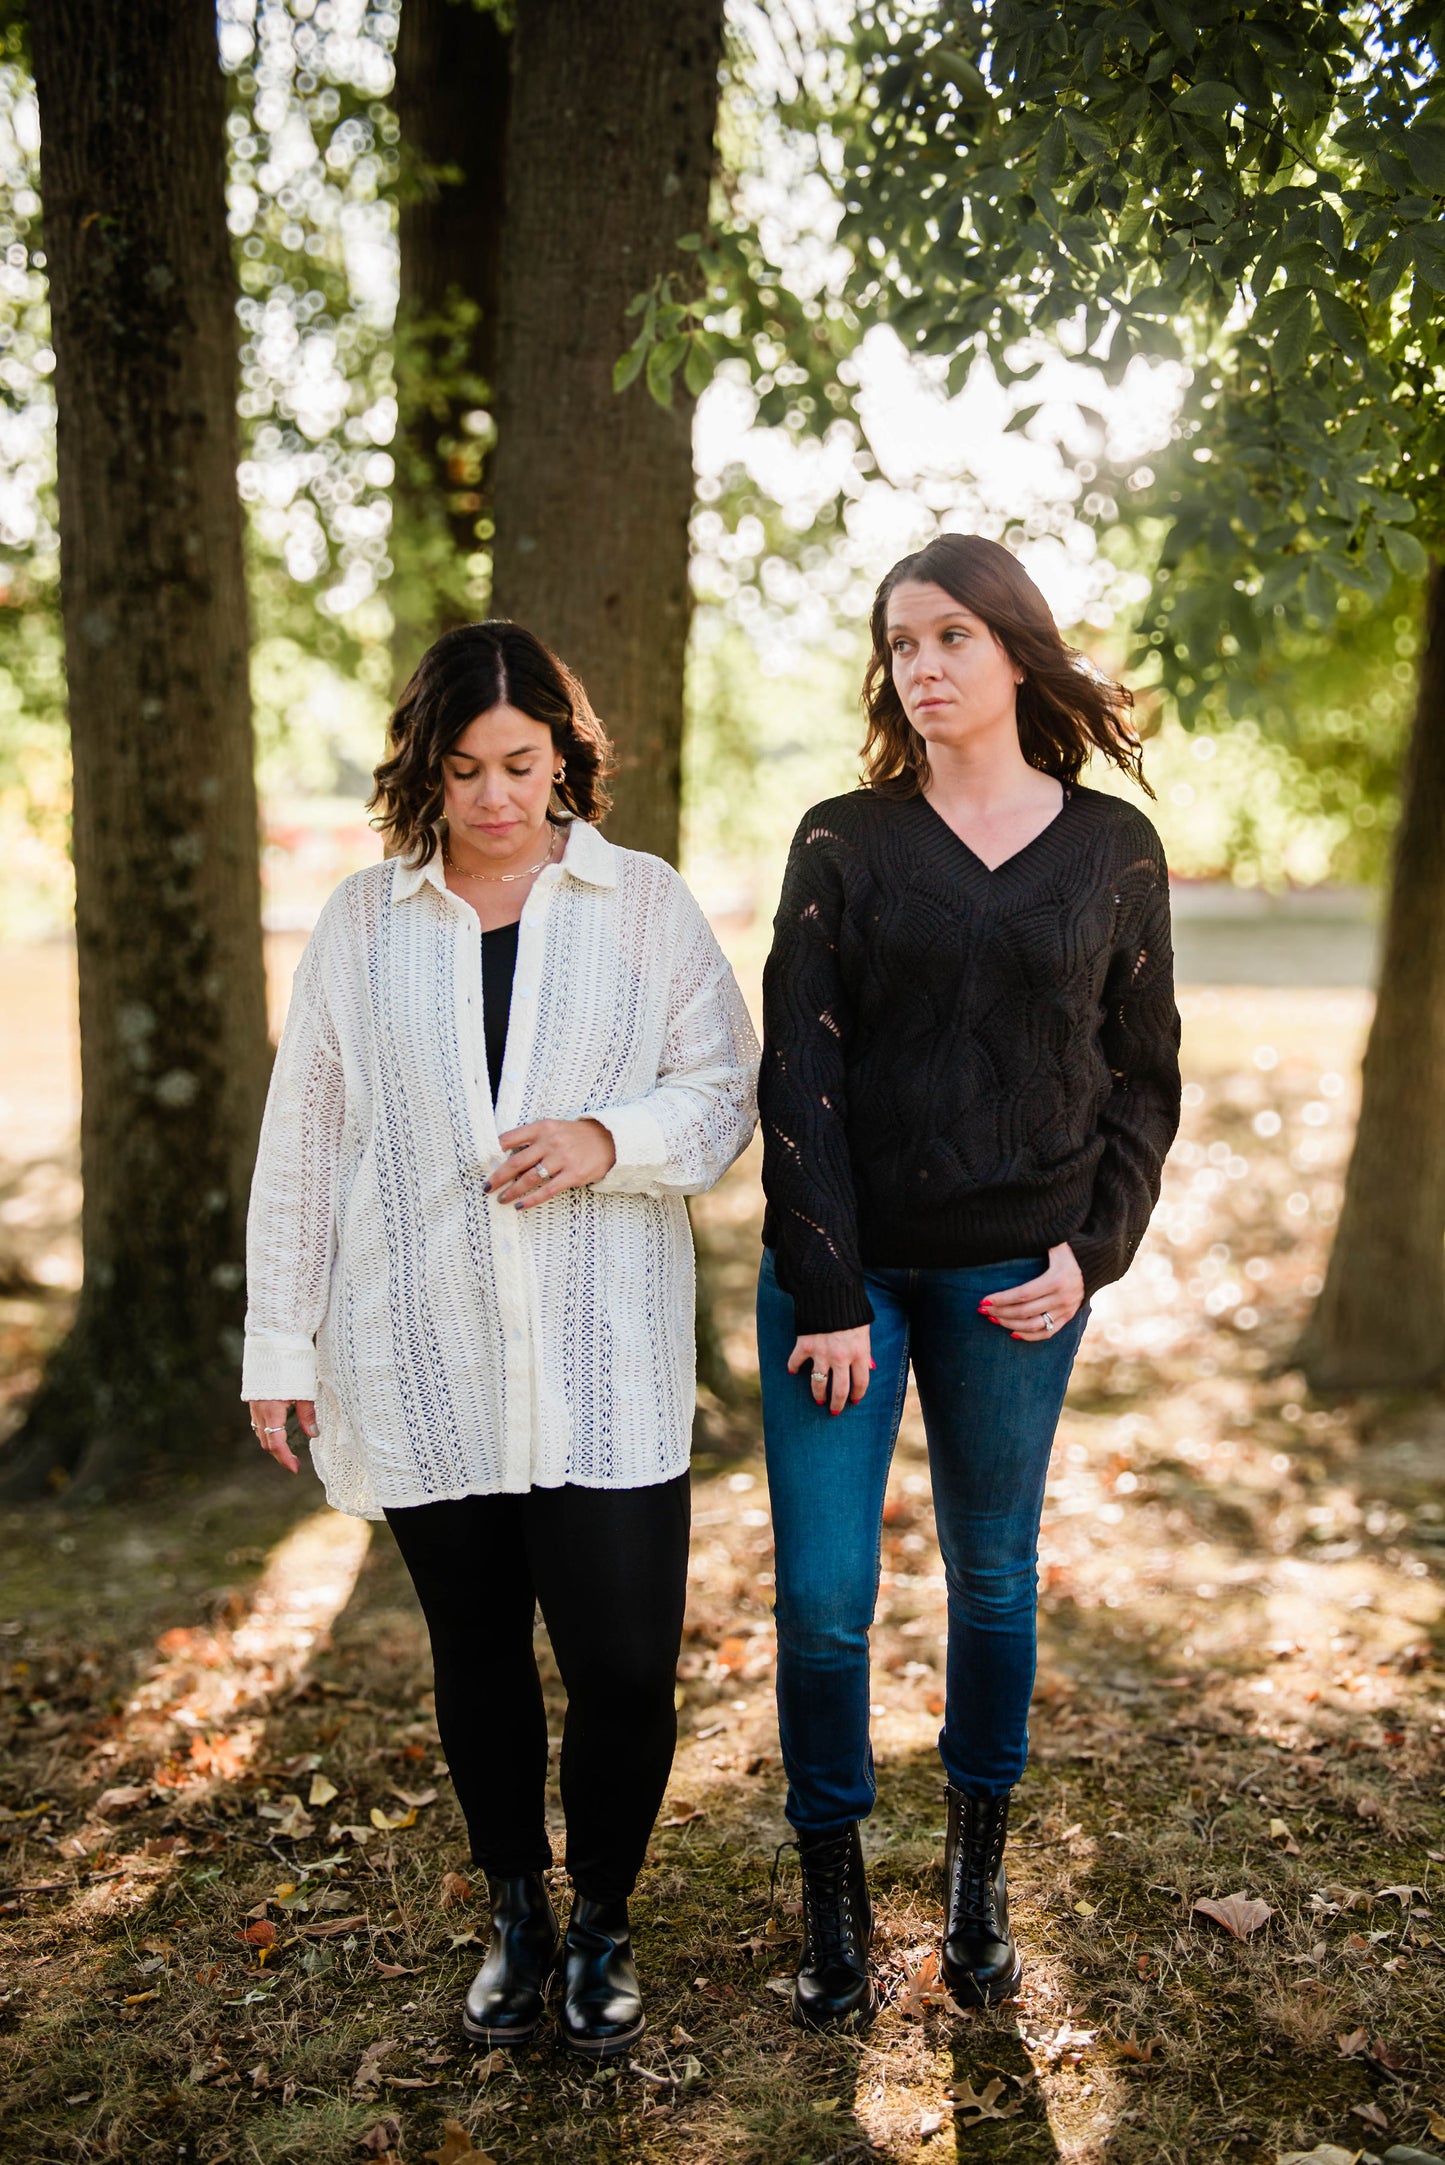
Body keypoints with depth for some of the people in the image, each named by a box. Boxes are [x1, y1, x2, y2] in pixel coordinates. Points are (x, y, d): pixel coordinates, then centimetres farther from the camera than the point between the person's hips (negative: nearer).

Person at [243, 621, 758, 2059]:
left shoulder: (646, 904, 2)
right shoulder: (361, 924, 4)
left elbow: (725, 1091, 3)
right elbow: (302, 1145, 7)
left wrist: (610, 1138, -16)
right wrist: (280, 1342, 6)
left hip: (603, 1362, -1)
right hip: (423, 1364, 2)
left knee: (625, 1661, -2)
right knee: (476, 1655, 14)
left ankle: (603, 1921, 26)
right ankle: (516, 1911, 37)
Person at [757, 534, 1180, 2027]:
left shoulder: (1114, 852, 4)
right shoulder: (844, 842, 0)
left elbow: (1144, 1075, 9)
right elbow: (798, 1073, -5)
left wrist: (1095, 1252, -4)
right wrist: (826, 1291, -10)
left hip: (1011, 1276, 1)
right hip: (841, 1267, -1)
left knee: (992, 1578, 12)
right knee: (822, 1594, 0)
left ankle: (977, 1877, 33)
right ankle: (832, 1893, 21)